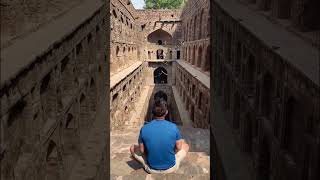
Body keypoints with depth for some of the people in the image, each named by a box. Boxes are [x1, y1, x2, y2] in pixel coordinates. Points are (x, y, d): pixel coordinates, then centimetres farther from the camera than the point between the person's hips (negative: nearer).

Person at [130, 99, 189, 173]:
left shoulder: (144, 129, -17)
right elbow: (178, 148, -4)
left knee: (133, 148, 21)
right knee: (185, 145, 23)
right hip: (171, 168, 0)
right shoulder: (173, 127, -18)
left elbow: (142, 150, -5)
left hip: (151, 169, 0)